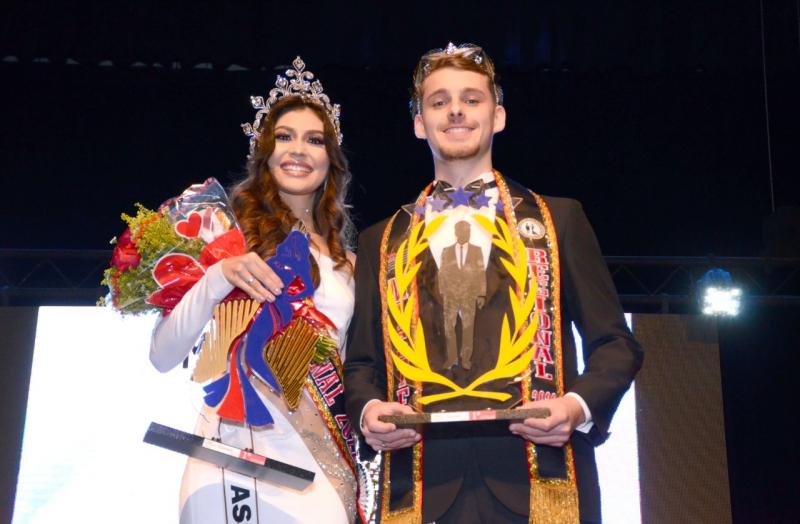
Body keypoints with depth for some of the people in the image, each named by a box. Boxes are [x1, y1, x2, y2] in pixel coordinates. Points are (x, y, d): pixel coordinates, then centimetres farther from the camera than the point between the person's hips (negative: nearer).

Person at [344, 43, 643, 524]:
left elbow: (615, 343, 9)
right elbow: (363, 362, 16)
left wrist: (579, 405, -10)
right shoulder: (382, 241, 14)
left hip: (538, 481, -1)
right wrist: (369, 408, -5)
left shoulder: (558, 219, 10)